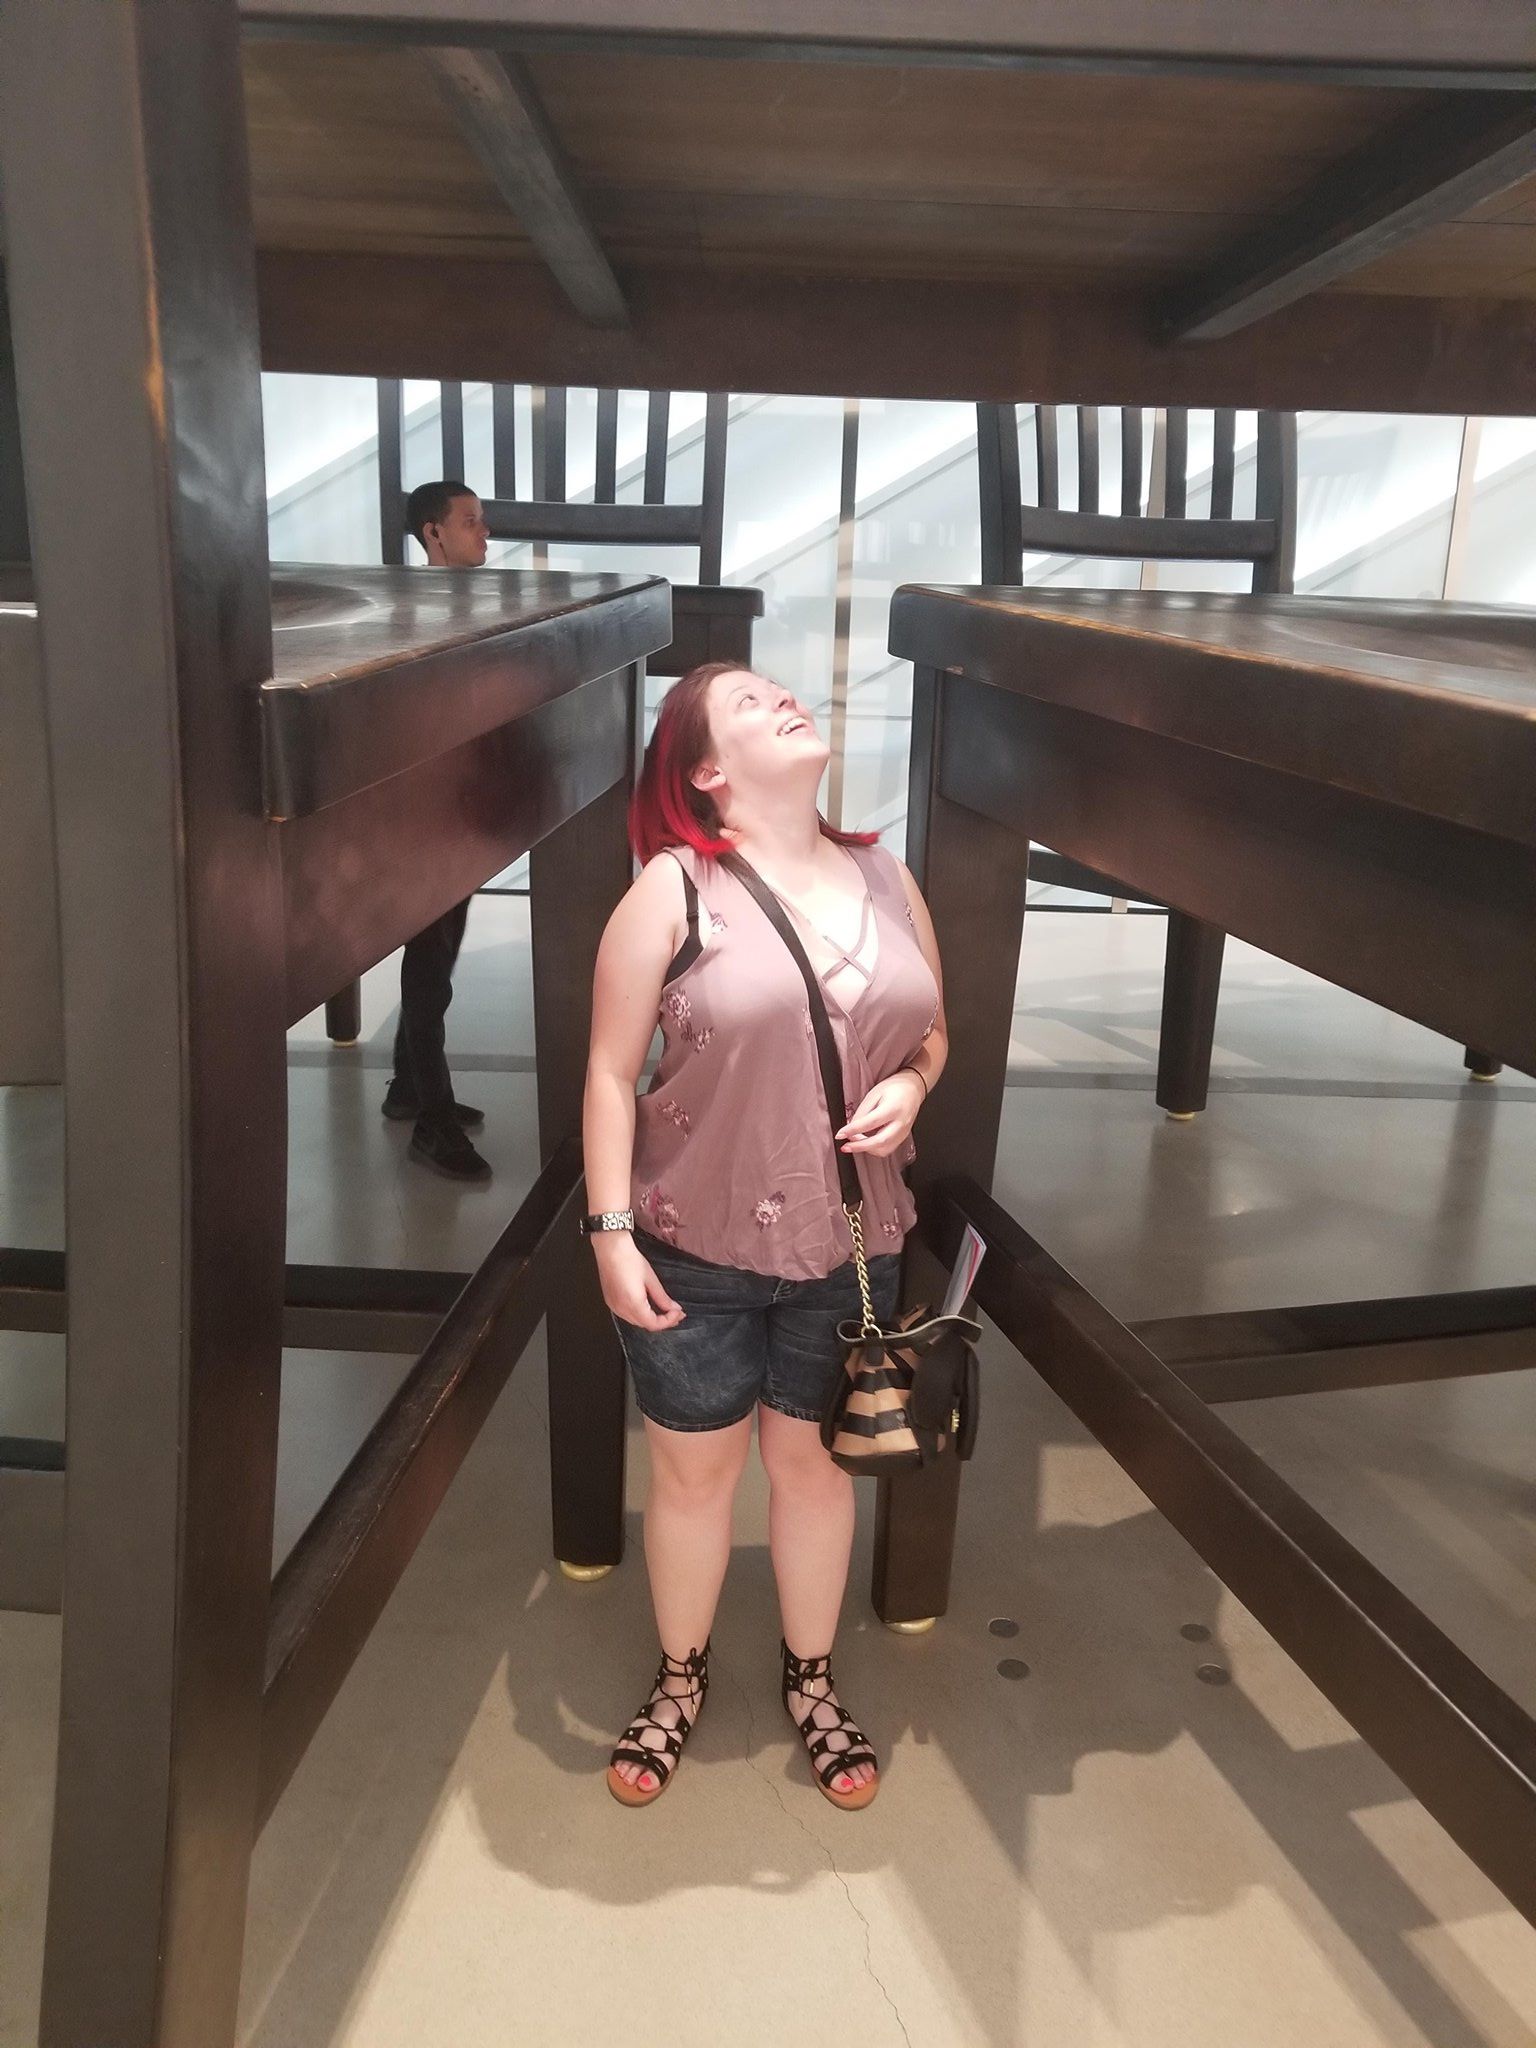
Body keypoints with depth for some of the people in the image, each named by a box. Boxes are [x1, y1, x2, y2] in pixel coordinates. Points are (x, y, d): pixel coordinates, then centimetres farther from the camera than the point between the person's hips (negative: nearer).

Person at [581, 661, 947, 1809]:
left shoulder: (886, 879, 2)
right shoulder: (674, 888, -12)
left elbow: (932, 1031, 12)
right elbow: (612, 1073, -10)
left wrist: (907, 1088, -9)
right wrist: (612, 1232, -14)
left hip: (847, 1248, 3)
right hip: (696, 1247, -3)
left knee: (816, 1462, 19)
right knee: (695, 1469, 15)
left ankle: (812, 1682, 43)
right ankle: (681, 1681, 41)